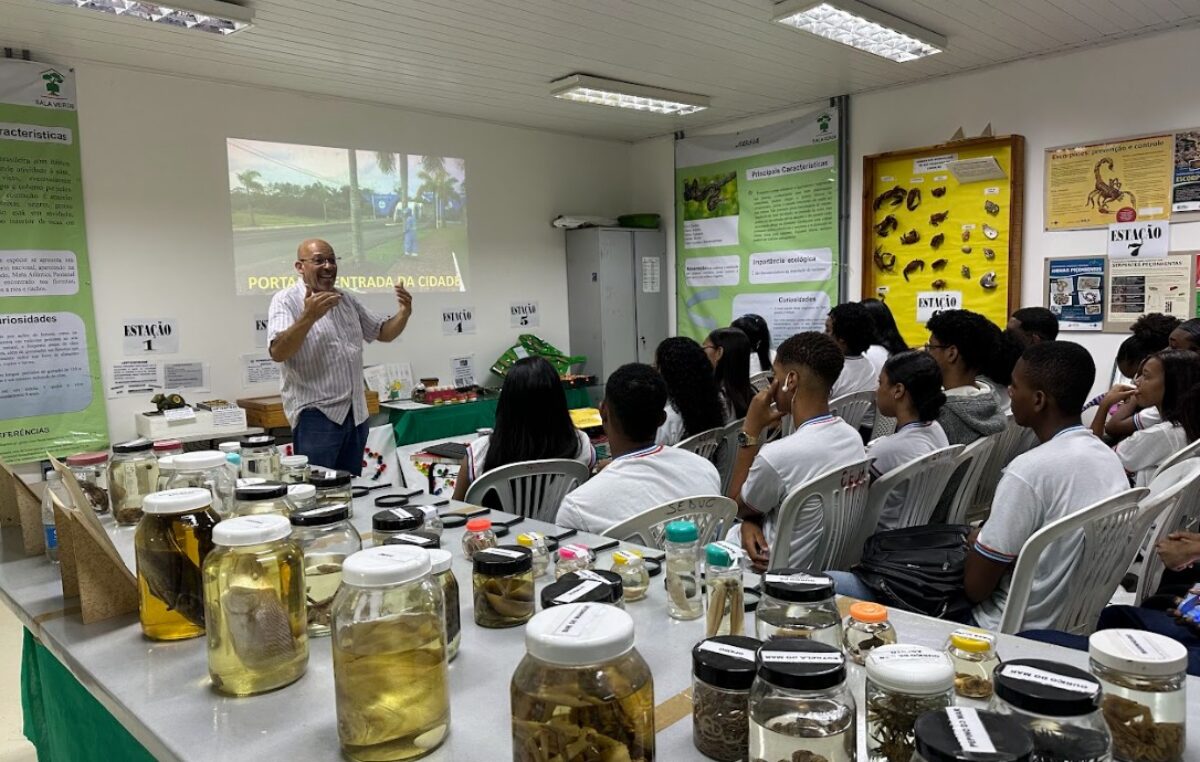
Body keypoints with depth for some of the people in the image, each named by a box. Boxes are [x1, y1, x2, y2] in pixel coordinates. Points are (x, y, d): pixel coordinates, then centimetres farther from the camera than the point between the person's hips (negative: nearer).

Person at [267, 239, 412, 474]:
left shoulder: (347, 300, 14)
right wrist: (308, 317, -36)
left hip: (356, 413, 7)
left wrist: (403, 313, -1)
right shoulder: (286, 301, -7)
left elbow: (383, 333, 19)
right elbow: (278, 353, -21)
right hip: (316, 415, -7)